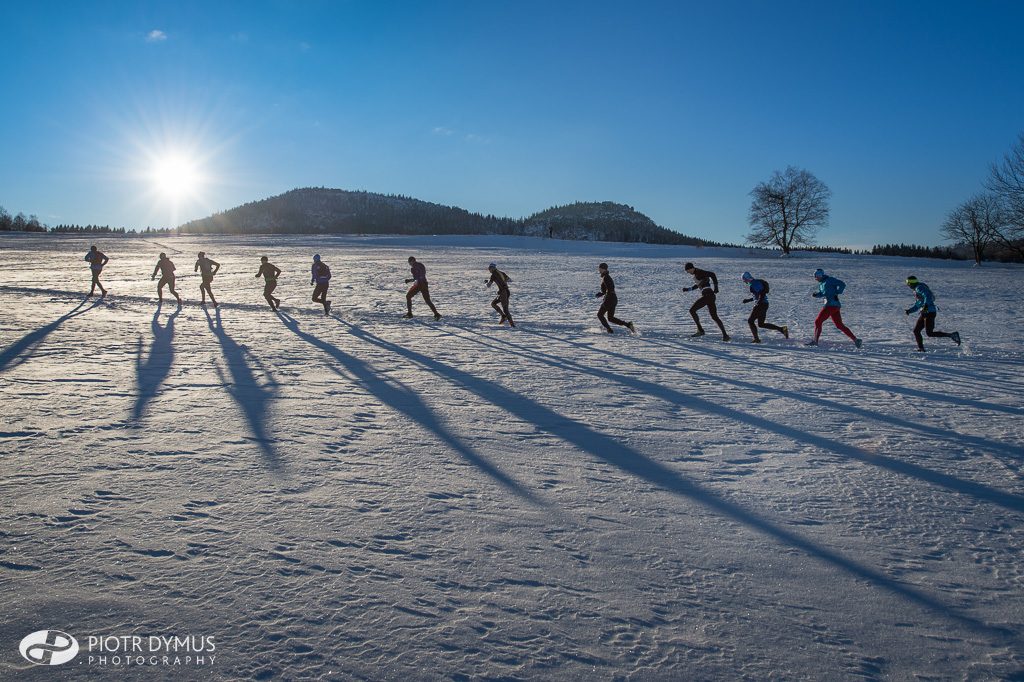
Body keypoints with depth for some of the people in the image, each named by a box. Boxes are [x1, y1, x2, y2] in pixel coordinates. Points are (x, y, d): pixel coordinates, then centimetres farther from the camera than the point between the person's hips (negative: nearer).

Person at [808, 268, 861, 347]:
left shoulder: (830, 280, -8)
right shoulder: (821, 284, 17)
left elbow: (842, 284, -11)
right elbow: (821, 294, 25)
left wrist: (837, 293, -14)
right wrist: (816, 294, 5)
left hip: (832, 305, -9)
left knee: (818, 321, -5)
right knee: (839, 325, 10)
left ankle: (815, 341, -1)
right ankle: (855, 339, 11)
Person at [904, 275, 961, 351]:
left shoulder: (919, 287, -10)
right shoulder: (917, 290, 20)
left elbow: (928, 295, -28)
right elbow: (917, 305, 27)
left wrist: (926, 305, -41)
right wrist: (909, 310, 18)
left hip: (929, 312, -10)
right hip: (925, 313, 10)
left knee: (929, 333, -13)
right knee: (916, 331, 6)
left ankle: (952, 335, -9)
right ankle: (921, 349, 6)